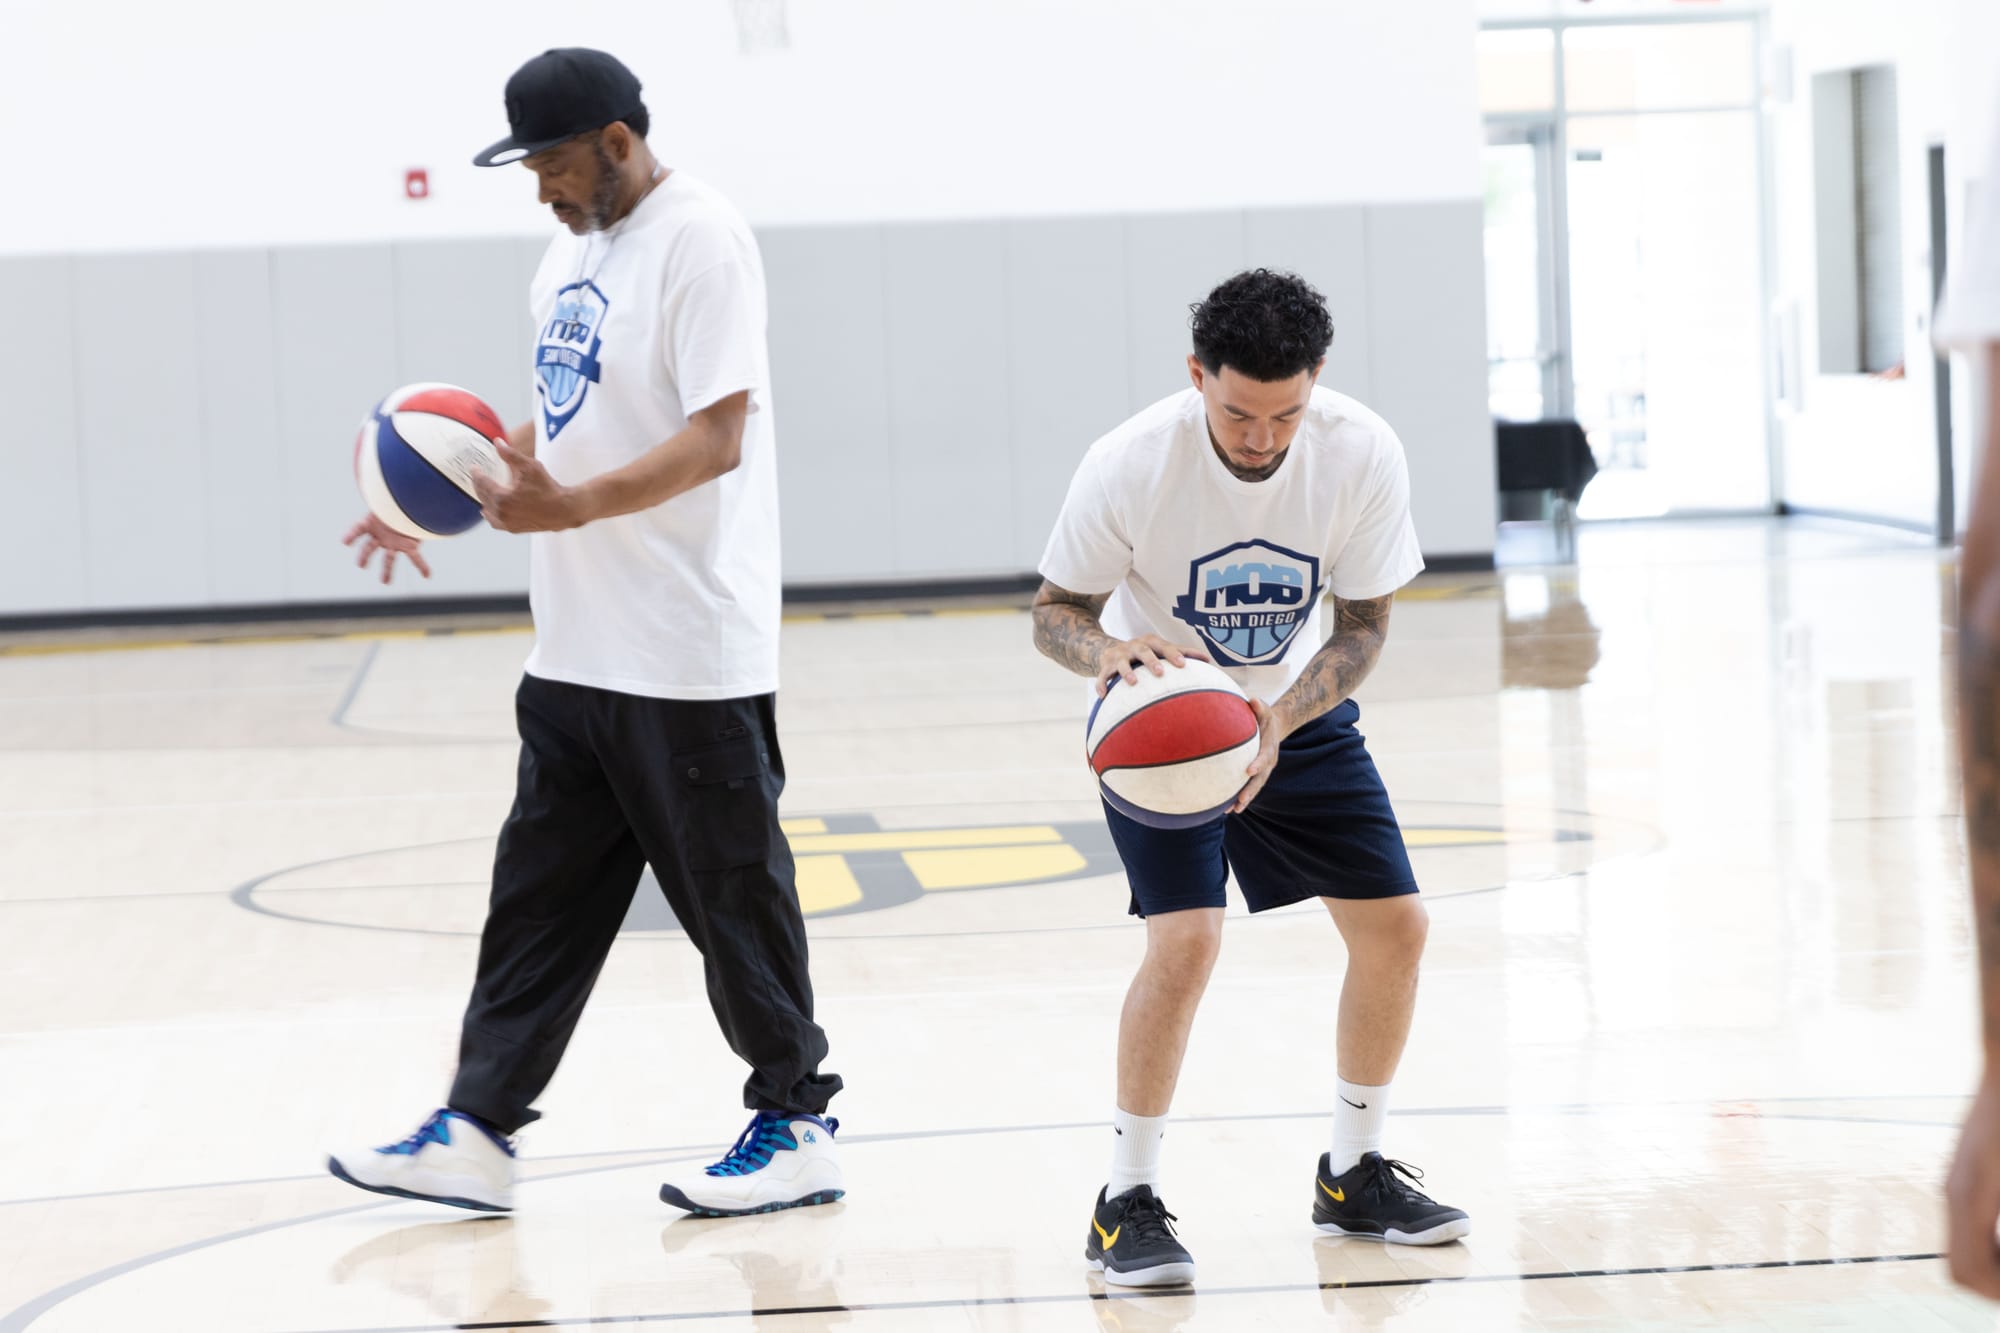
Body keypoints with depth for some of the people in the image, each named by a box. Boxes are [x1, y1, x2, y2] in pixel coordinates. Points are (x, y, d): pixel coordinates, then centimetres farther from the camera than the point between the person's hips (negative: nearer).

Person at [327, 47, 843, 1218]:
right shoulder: (575, 252, 14)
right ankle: (479, 1132, 12)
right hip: (577, 652, 9)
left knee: (733, 892, 1)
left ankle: (798, 1125, 14)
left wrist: (568, 508, -31)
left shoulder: (701, 240, -14)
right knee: (539, 893, 9)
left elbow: (715, 440, -21)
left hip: (690, 659, -9)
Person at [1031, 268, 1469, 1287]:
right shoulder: (1130, 465, -28)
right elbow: (1054, 612, -16)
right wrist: (1112, 648, -39)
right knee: (1185, 937, -21)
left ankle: (1353, 1174, 19)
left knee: (1394, 924, -1)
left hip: (1299, 713, 4)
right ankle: (1125, 1203, -6)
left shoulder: (1363, 454, -22)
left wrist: (1281, 722, -29)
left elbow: (1365, 622, -12)